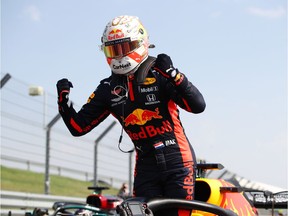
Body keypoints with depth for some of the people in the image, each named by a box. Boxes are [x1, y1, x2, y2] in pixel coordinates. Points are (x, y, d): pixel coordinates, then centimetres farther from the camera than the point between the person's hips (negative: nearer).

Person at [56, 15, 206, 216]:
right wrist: (64, 99, -6)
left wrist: (173, 74, -27)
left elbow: (197, 106, -16)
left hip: (177, 160, -4)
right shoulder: (108, 89, 7)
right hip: (145, 164, 4)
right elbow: (79, 127, 9)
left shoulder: (159, 73, -6)